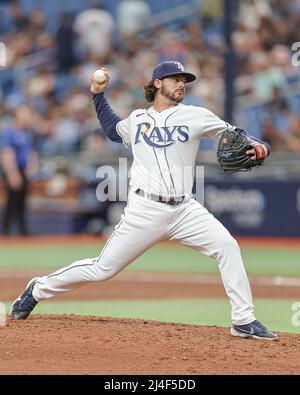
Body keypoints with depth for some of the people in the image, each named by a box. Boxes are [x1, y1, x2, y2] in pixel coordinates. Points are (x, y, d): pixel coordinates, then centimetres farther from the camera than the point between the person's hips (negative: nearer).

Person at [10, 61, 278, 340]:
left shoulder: (195, 116, 6)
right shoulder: (137, 119, 12)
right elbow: (113, 130, 33)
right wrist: (98, 94, 26)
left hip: (185, 210, 1)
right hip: (145, 210, -1)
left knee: (227, 246, -19)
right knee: (103, 269, 0)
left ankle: (244, 321, -12)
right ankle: (40, 289, 21)